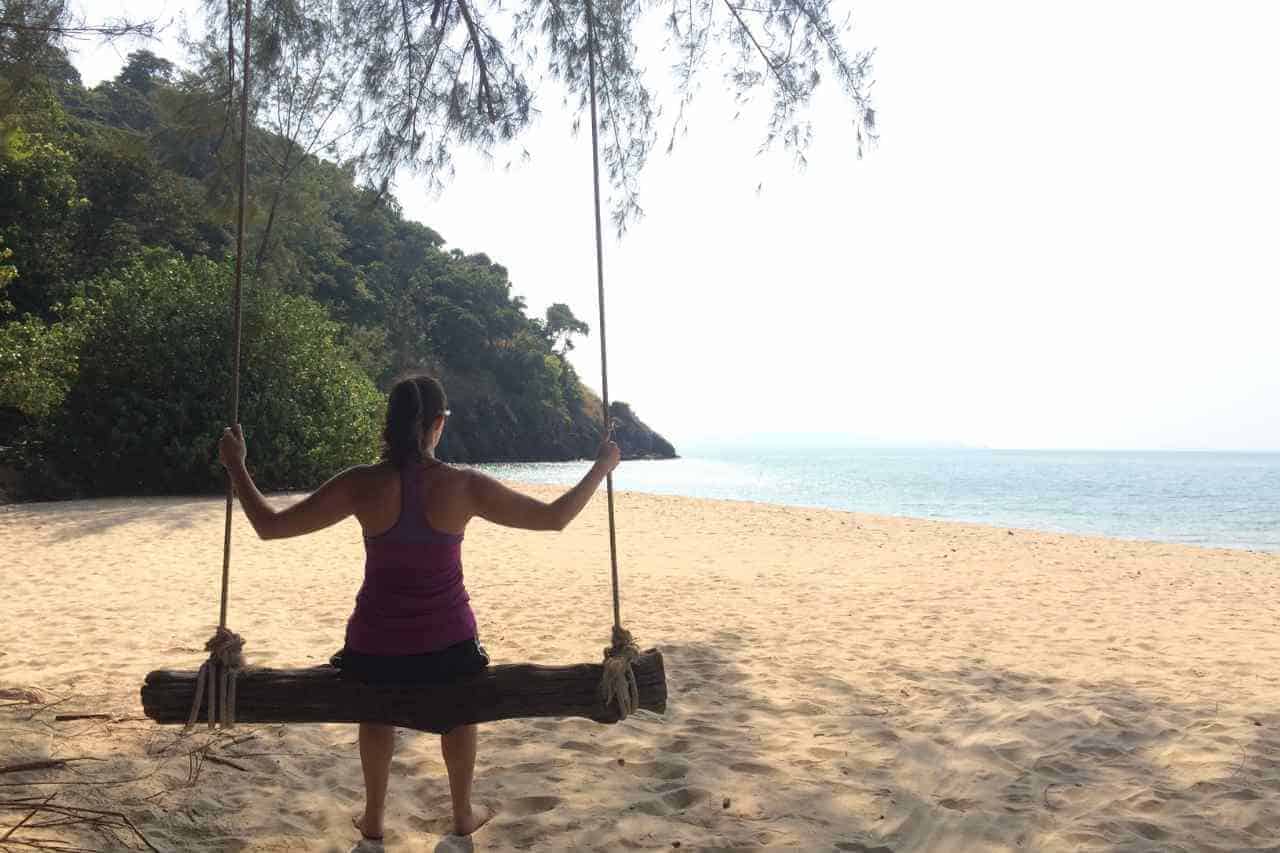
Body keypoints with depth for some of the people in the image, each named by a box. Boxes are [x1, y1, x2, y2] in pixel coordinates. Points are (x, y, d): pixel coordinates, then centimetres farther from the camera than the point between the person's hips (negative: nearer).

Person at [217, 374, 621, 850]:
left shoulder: (362, 485, -14)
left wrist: (235, 465, 7)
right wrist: (602, 467, 7)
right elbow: (555, 518, -6)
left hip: (374, 649, 1)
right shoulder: (464, 486, -14)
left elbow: (269, 526, -6)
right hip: (448, 647, 0)